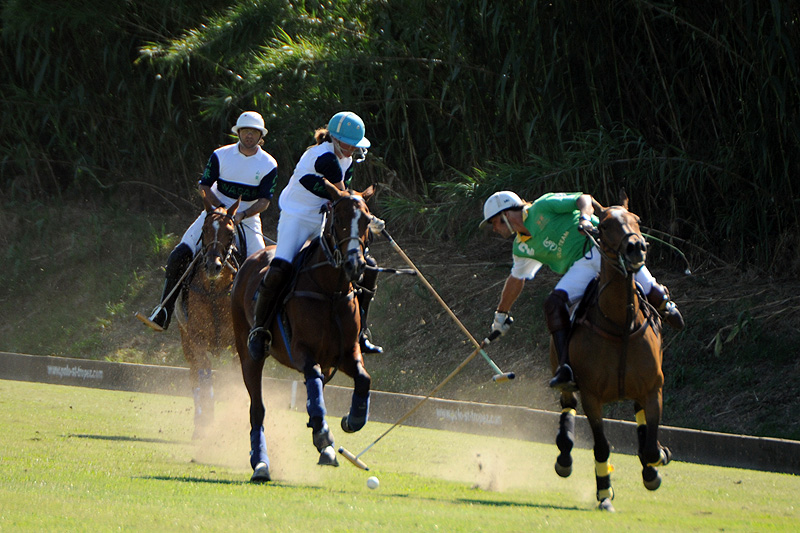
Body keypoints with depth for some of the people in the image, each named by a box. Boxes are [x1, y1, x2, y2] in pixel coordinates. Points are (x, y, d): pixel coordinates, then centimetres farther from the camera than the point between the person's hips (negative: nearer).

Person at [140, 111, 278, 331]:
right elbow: (204, 186, -2)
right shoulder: (221, 156, -3)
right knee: (178, 257, -16)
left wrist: (241, 215, -25)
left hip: (248, 219, 0)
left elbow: (264, 201, -8)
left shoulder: (269, 165, -5)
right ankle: (163, 314, -9)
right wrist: (222, 208, -16)